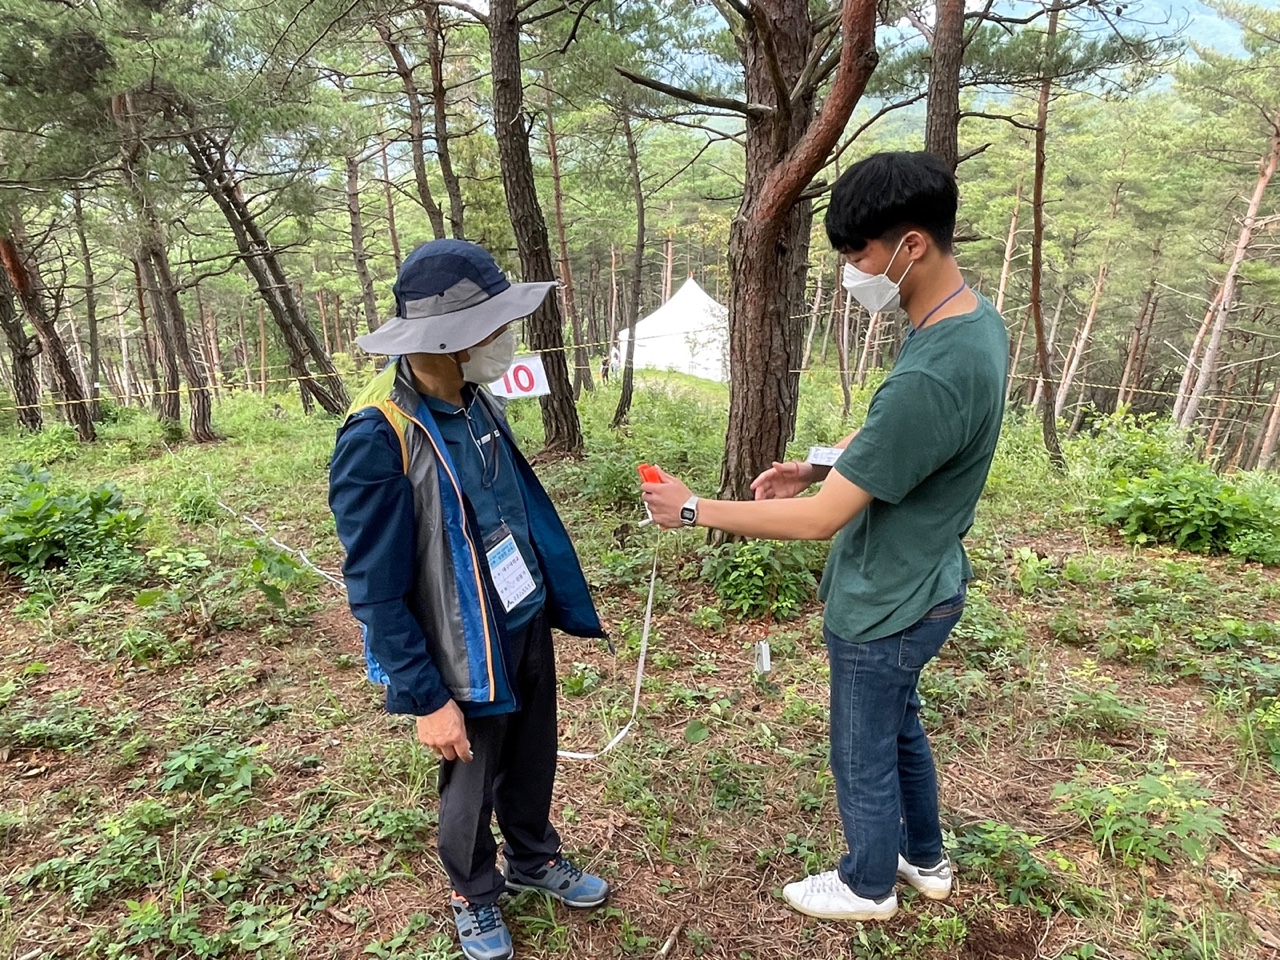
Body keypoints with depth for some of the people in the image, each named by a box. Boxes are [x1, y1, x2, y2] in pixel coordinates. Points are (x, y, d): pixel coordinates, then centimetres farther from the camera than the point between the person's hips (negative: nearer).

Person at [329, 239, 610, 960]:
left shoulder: (477, 398, -5)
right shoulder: (378, 440, -27)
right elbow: (376, 592, -21)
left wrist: (557, 596, 15)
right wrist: (427, 698, -17)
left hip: (529, 623, 6)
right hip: (466, 654, -6)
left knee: (534, 759, 25)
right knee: (472, 784, 18)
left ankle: (535, 859, 52)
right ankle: (475, 895, 47)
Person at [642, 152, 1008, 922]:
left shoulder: (930, 376, -35)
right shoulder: (976, 319, -4)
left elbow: (820, 520, -30)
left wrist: (694, 510, -19)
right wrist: (818, 466, -1)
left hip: (886, 608, -9)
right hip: (917, 590, 9)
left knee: (864, 756, 16)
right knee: (900, 727, 29)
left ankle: (869, 886, 44)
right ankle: (925, 858, 52)